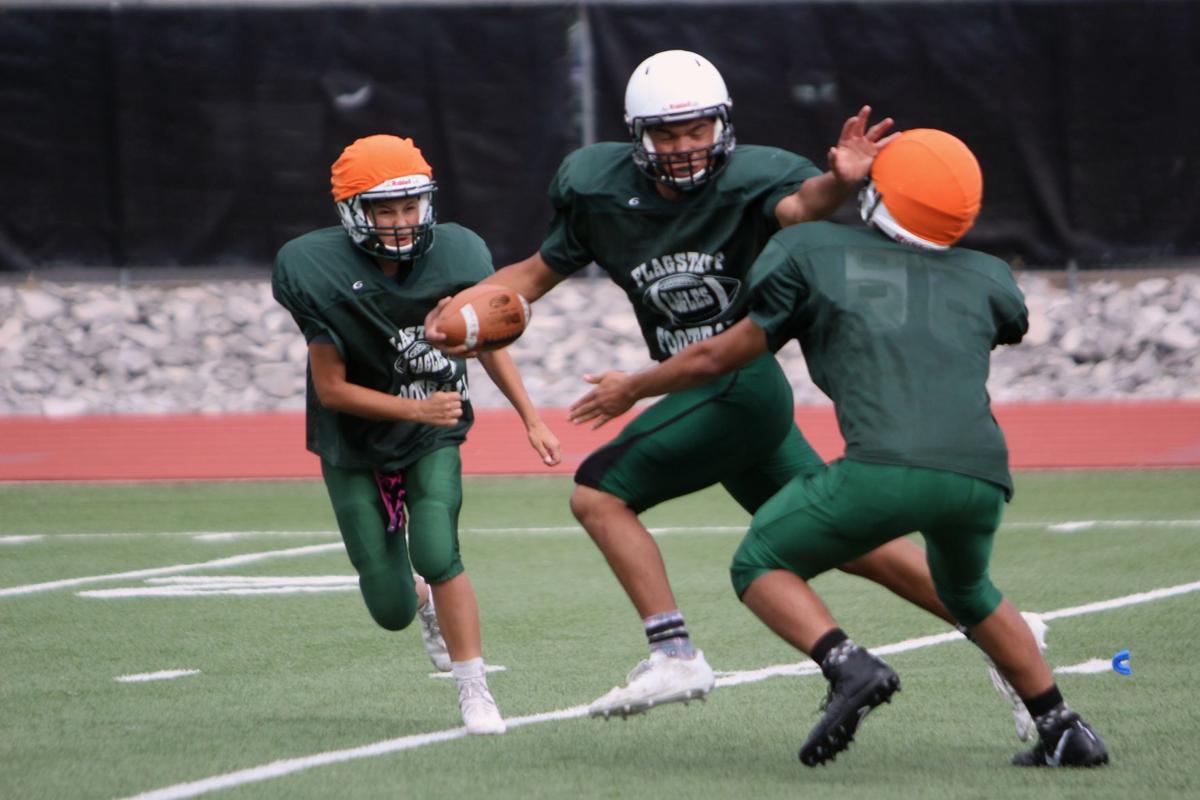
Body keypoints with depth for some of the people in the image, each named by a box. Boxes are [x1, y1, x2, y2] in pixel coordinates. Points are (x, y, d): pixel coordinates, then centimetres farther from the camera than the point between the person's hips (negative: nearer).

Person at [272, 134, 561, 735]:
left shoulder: (456, 255, -15)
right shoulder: (319, 273, -25)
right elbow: (333, 390, -20)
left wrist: (530, 418, 2)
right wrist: (417, 408, -29)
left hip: (433, 439, 1)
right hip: (356, 450, -1)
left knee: (436, 553, -23)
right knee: (392, 611, 1)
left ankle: (475, 693, -8)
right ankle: (422, 598, 41)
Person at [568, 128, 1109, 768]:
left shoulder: (816, 256, 16)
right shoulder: (985, 279, 23)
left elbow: (717, 357, 24)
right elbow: (1015, 325, 49)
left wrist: (632, 390, 40)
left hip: (887, 466, -5)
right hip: (982, 476, 5)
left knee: (761, 567, 13)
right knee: (968, 591, 33)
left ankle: (848, 666, -11)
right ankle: (1064, 731, 28)